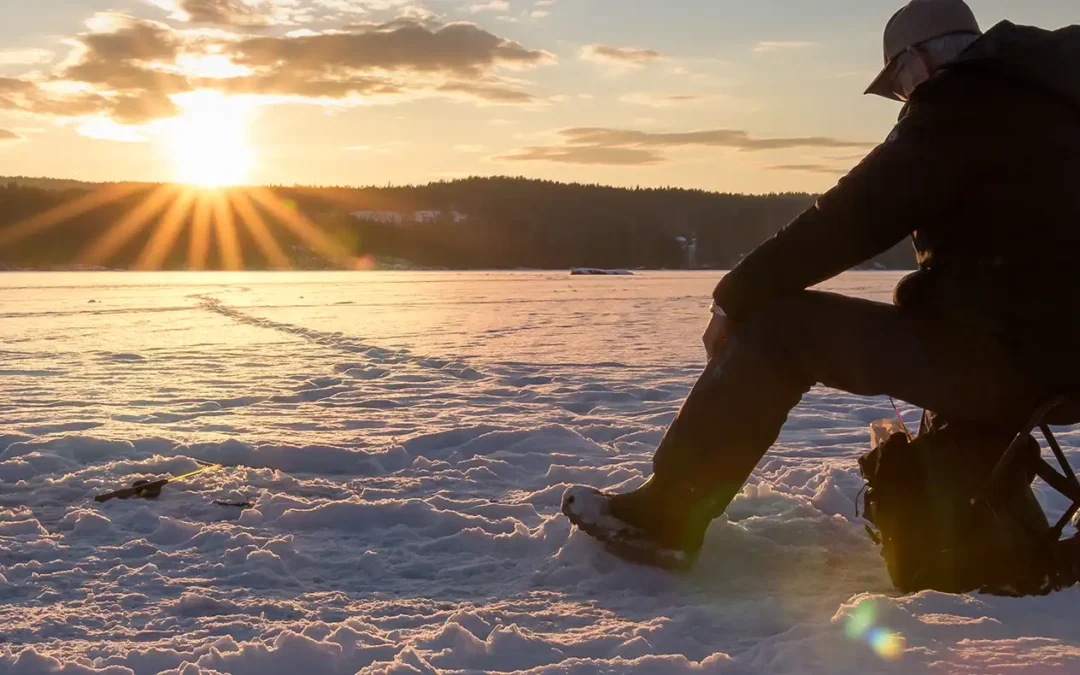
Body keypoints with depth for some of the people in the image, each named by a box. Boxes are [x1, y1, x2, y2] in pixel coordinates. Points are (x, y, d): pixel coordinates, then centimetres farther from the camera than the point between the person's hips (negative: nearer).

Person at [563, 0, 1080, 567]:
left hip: (998, 356, -9)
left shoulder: (964, 105, -9)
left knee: (778, 324, -7)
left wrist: (735, 298, -6)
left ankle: (666, 513, -5)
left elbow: (852, 218, -13)